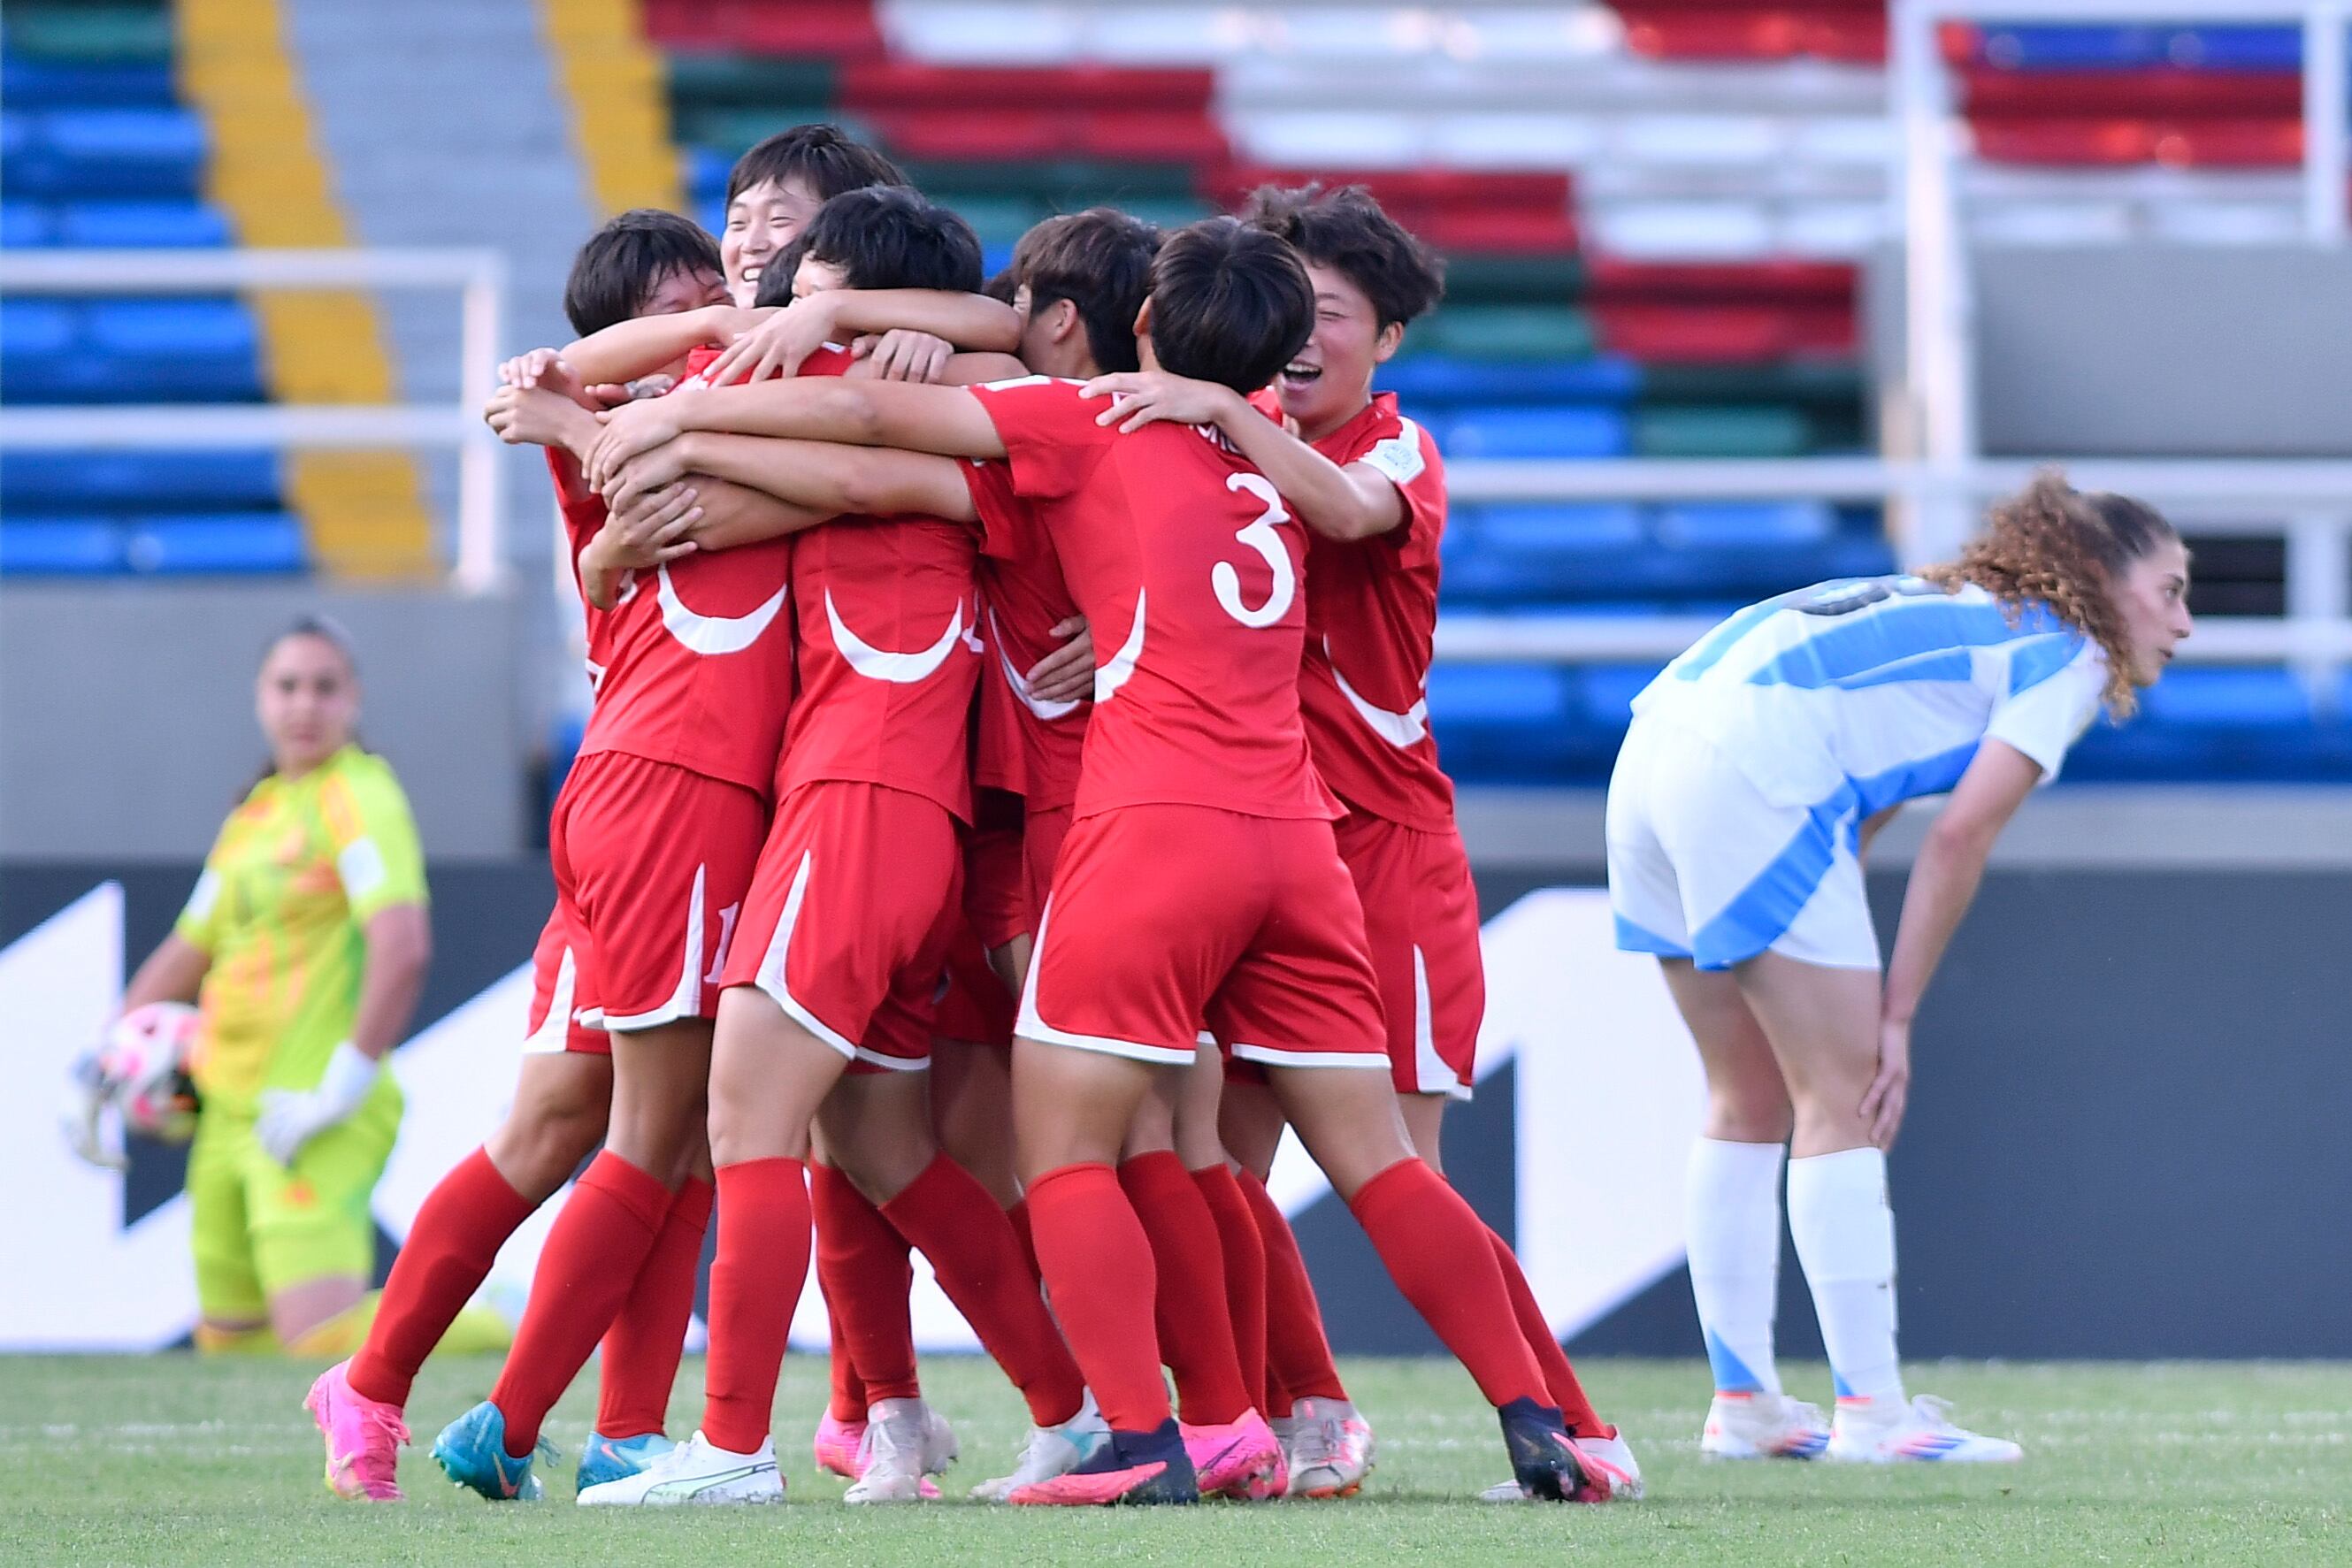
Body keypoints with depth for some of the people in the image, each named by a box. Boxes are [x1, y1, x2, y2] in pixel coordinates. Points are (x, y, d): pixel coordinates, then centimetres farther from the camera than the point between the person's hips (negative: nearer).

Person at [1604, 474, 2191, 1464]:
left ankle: (1742, 1402, 17)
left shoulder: (1959, 618, 29)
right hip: (1753, 768, -9)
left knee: (1749, 1100, 15)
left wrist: (1856, 1003, 16)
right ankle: (1871, 1410, -9)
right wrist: (1895, 1017, 0)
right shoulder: (2067, 656, 5)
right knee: (1845, 1101, -5)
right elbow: (1960, 839, -4)